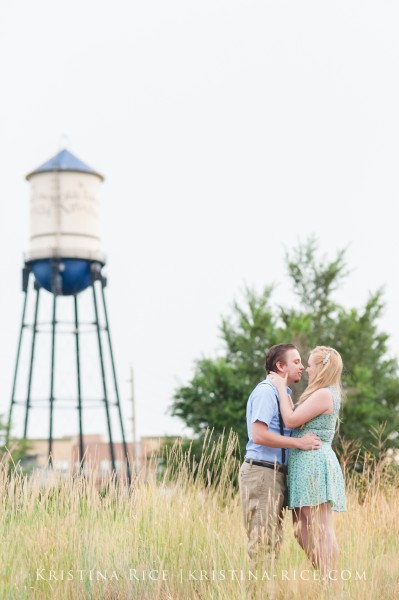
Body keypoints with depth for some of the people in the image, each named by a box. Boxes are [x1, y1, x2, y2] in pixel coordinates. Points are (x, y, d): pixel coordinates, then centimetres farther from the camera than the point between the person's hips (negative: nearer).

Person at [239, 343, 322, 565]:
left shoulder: (284, 393, 19)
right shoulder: (266, 391, -11)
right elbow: (259, 435, -21)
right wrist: (298, 442, -18)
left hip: (276, 473, 10)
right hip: (261, 471, -10)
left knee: (273, 540, 11)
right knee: (263, 541, -10)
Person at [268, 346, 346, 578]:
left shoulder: (324, 394, -11)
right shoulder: (324, 394, 20)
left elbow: (291, 419, -15)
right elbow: (297, 419, 18)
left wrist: (281, 388, -5)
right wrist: (285, 391, 18)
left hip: (314, 464, -11)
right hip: (306, 466, 11)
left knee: (321, 530, -10)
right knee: (303, 529, 11)